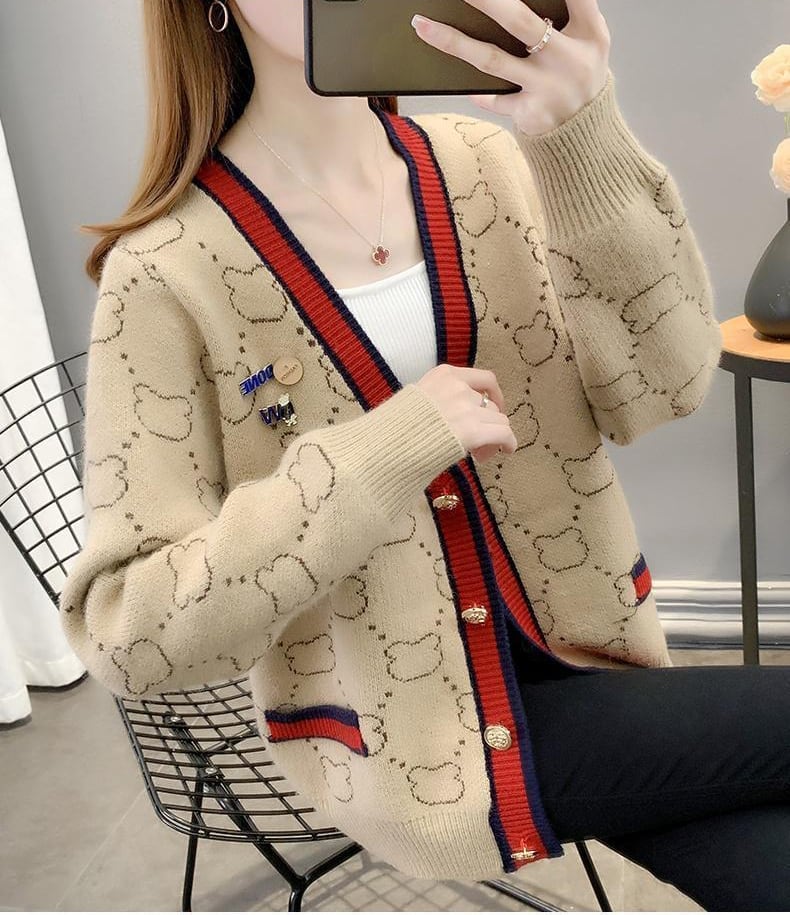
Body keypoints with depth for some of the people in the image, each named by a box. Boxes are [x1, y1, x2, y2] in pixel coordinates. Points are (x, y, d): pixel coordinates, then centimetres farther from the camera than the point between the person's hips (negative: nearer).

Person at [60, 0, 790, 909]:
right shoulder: (168, 271, -15)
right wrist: (382, 453, -27)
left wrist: (585, 144, -27)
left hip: (578, 651, 4)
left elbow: (659, 389, -12)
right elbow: (123, 630, -17)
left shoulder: (482, 162, -3)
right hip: (411, 738, -4)